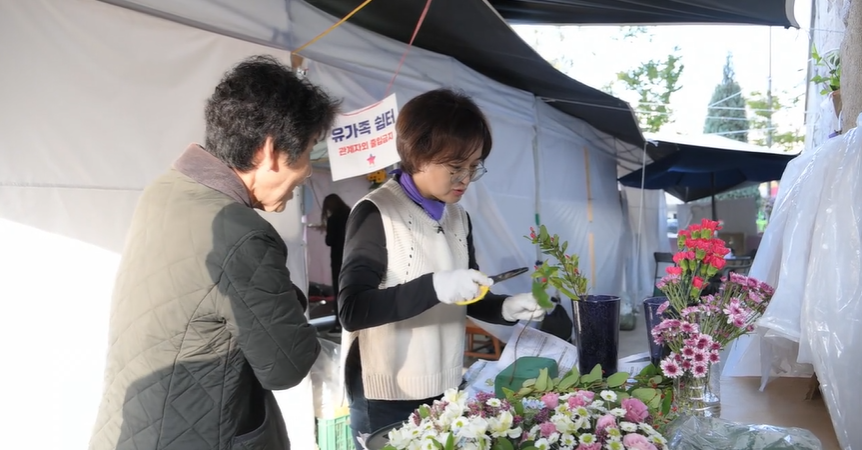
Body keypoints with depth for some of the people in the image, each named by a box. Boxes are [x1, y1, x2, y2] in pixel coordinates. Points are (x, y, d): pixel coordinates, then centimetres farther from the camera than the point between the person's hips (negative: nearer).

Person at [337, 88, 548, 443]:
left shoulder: (458, 217, 5)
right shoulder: (376, 214, -15)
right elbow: (352, 310, -21)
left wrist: (506, 308, -6)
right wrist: (434, 286, -32)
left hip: (445, 389, 6)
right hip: (387, 399, -6)